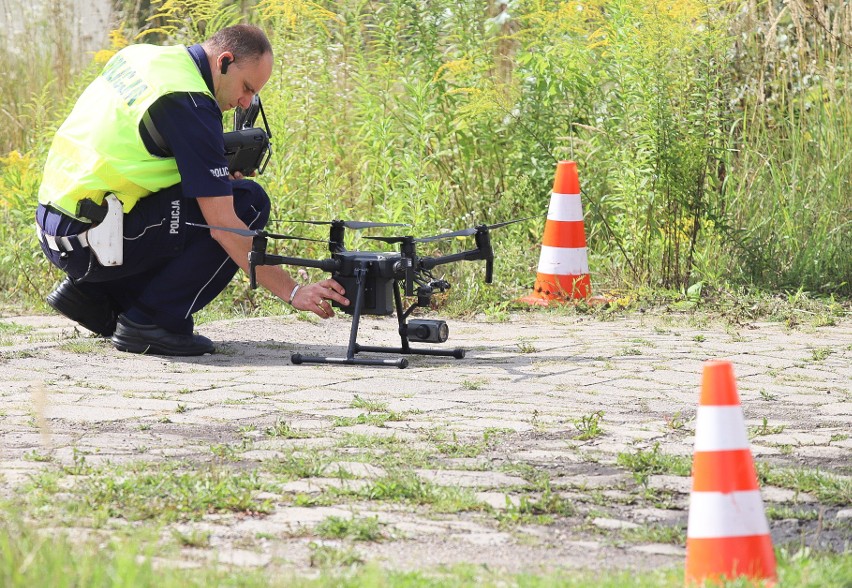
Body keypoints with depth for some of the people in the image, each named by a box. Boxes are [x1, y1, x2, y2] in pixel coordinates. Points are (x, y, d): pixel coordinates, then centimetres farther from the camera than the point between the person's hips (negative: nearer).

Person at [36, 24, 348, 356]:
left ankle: (91, 293, 14)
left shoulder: (138, 55, 10)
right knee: (248, 203, -9)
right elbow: (223, 225, -20)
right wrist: (292, 292, -18)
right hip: (91, 239, -9)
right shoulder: (190, 105, -17)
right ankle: (150, 321, -7)